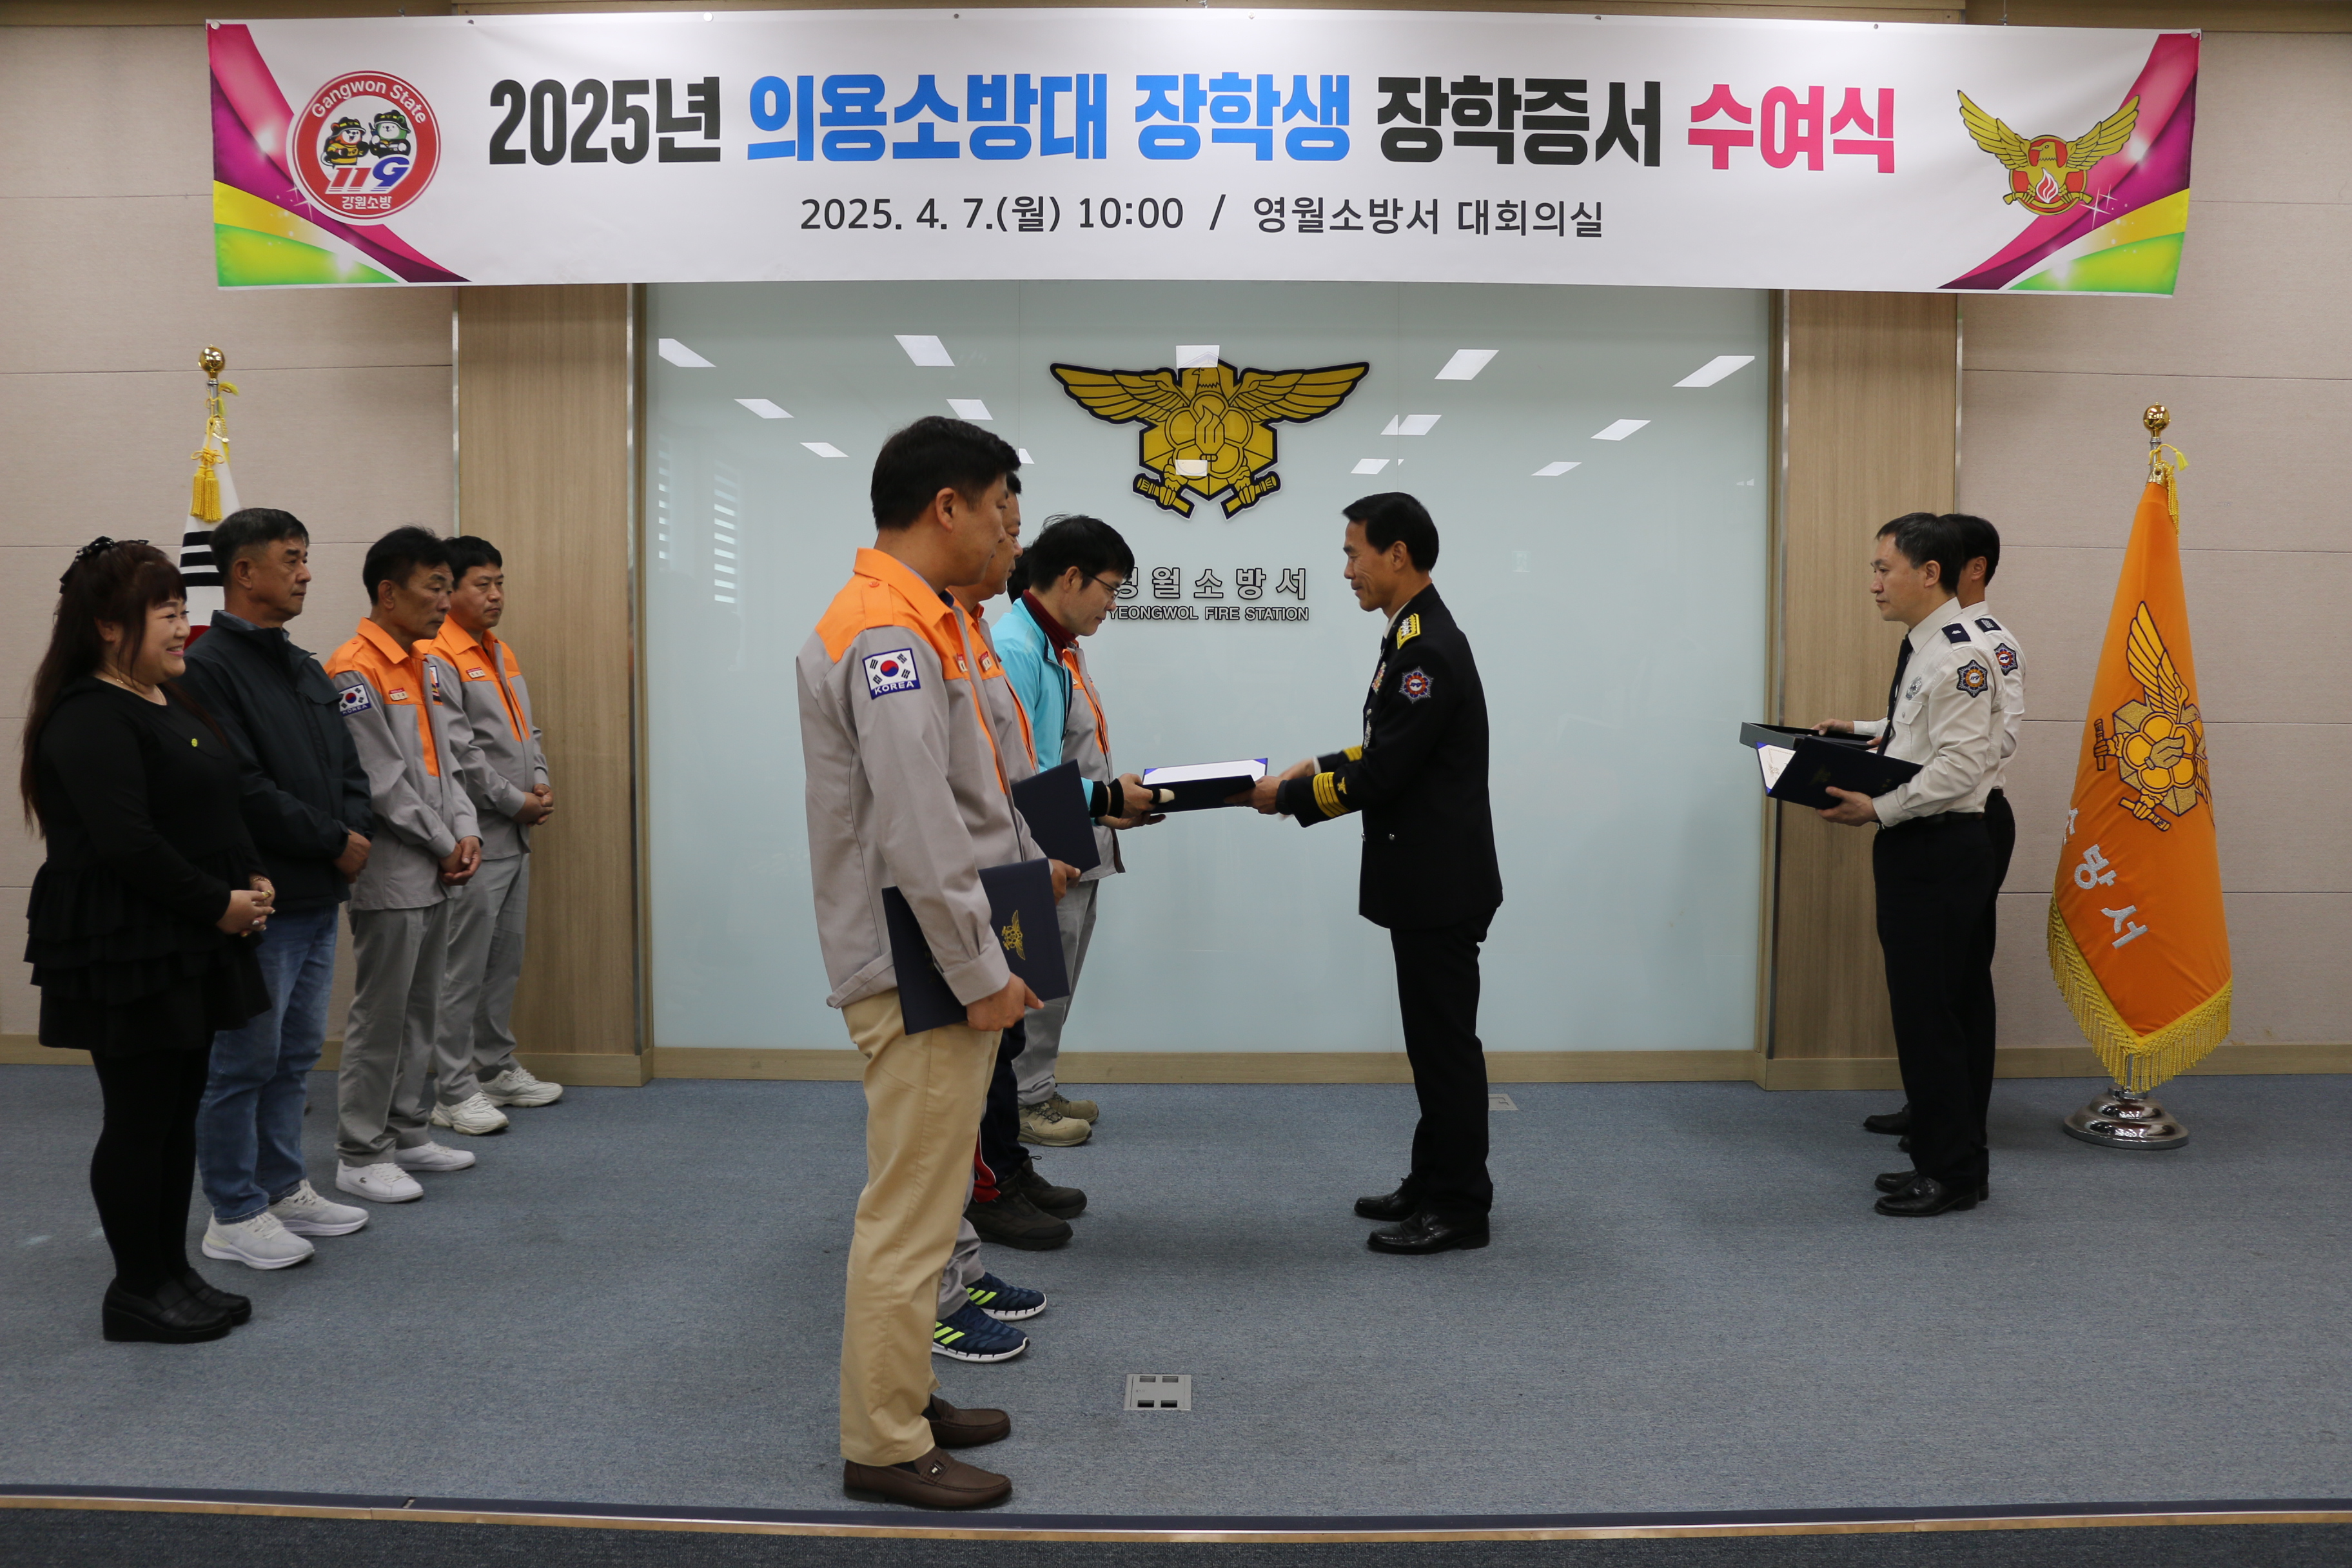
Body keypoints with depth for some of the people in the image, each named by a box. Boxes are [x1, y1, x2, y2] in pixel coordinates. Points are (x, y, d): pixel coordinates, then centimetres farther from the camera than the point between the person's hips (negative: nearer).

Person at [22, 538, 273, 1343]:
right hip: (123, 952, -9)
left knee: (180, 1112, 14)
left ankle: (174, 1271, 25)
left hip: (189, 945, 9)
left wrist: (251, 880, 4)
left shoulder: (170, 702, 14)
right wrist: (218, 904, -16)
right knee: (139, 1119, 0)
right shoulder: (90, 718, -15)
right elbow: (127, 843, -23)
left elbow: (221, 807, 20)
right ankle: (137, 1291, 13)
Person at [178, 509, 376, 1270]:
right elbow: (243, 790, -20)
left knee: (296, 1055, 17)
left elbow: (347, 767, 18)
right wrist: (334, 841, -13)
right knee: (244, 1061, 1)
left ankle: (283, 1187, 30)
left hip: (318, 898, 9)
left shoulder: (305, 669, 16)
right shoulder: (209, 667, -13)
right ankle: (235, 1216, 13)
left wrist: (356, 834, -1)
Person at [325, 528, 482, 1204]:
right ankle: (360, 1154, 11)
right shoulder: (354, 672, -15)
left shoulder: (434, 668, 12)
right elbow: (381, 783, -17)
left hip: (437, 873, 8)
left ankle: (408, 1133, 27)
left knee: (422, 1013, 16)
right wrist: (444, 847, -10)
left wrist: (467, 833, 1)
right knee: (380, 1016, 0)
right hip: (389, 875, -8)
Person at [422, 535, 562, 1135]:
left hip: (515, 836, 9)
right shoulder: (438, 657, -13)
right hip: (473, 835, -9)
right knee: (463, 968, -3)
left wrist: (541, 782, 5)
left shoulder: (501, 652, 17)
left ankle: (497, 1068, 27)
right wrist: (515, 801, -12)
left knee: (506, 959, 16)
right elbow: (458, 754, -18)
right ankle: (453, 1092, 4)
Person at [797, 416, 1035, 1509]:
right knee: (909, 1216, 0)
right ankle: (884, 1447, 12)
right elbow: (918, 837, -24)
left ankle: (905, 1398, 32)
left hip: (940, 965, 11)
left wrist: (986, 956, 18)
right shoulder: (887, 634, -19)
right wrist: (981, 975, -16)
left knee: (922, 1202, 19)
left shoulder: (916, 625, 14)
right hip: (920, 972, -11)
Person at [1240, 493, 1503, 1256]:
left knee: (1446, 1042, -1)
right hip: (1426, 878, 10)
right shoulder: (1419, 637, 12)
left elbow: (1384, 775, -22)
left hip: (1440, 884, -10)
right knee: (1437, 1038, 16)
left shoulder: (1428, 651, -20)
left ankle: (1460, 1208, 10)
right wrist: (1316, 769, 9)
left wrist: (1288, 796, -12)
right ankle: (1437, 1184, 27)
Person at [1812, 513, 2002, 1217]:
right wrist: (1861, 733, 12)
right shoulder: (1918, 647, 14)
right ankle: (1940, 1158, 26)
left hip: (1940, 850, -10)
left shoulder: (1959, 655, -17)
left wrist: (1878, 809, -23)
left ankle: (1954, 1174, 8)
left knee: (1930, 1011, -3)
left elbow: (1959, 763, -23)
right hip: (1912, 849, 10)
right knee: (1926, 1007, 15)